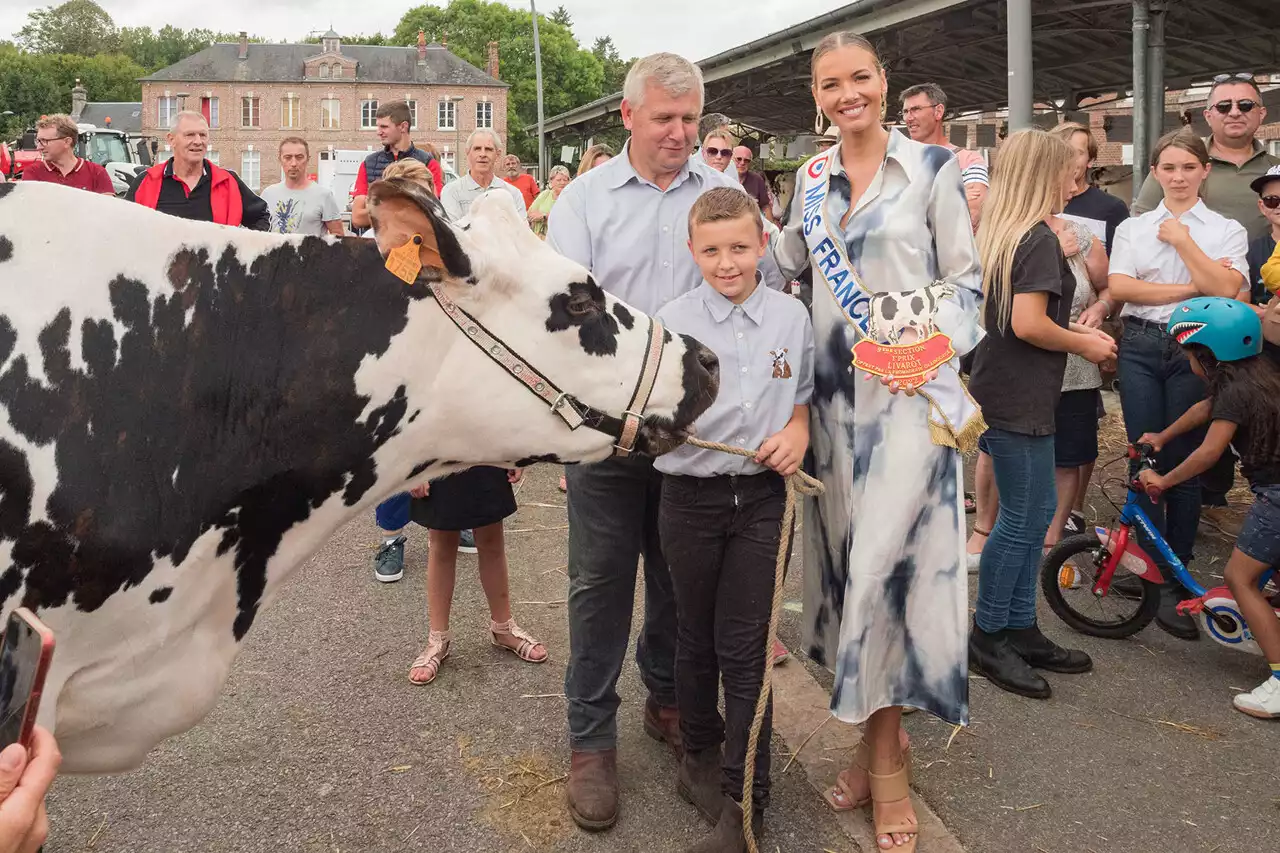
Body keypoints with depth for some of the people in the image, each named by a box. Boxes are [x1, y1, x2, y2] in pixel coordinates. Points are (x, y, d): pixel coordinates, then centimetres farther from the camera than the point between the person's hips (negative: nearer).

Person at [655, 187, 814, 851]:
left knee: (745, 646, 4)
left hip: (763, 496, 1)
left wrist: (798, 433, -8)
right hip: (691, 496, 0)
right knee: (697, 638, 14)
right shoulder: (671, 322, -4)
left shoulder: (791, 317, 2)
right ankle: (699, 756, 37)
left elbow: (804, 397, 12)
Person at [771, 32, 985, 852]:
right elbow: (788, 258, 24)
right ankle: (881, 731, 22)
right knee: (846, 555, 6)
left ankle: (885, 752, 7)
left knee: (885, 559, -8)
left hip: (910, 390, -4)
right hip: (835, 389, 5)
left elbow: (965, 277, 0)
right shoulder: (812, 176, 12)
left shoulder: (931, 168, -1)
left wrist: (923, 341, -16)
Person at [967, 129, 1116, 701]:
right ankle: (987, 638, 11)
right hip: (1018, 401, -10)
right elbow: (1028, 325, -23)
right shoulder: (1039, 239, -15)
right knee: (1021, 520, 0)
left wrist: (1071, 330, 14)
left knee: (1035, 513, 16)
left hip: (1003, 391, 10)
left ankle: (1020, 628, 24)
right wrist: (1084, 345, -8)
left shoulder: (999, 234, 13)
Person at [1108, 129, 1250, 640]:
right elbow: (1119, 287, -4)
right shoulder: (1132, 228, 11)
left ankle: (1176, 579, 8)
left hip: (1196, 348, -1)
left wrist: (1182, 239, -5)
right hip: (1140, 346, 1)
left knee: (1183, 465, -1)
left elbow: (1227, 289, -9)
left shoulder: (1227, 230, 8)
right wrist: (1189, 288, -8)